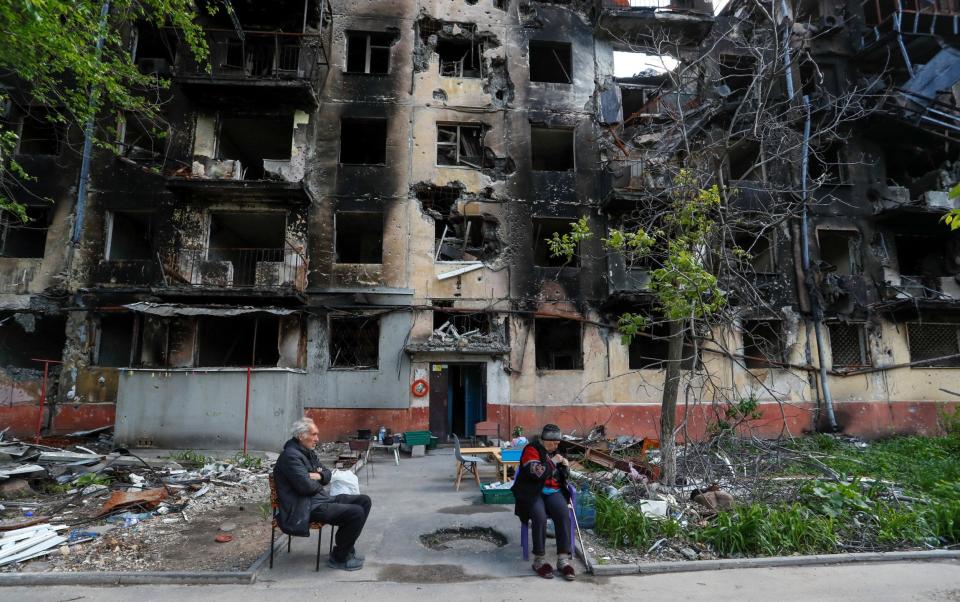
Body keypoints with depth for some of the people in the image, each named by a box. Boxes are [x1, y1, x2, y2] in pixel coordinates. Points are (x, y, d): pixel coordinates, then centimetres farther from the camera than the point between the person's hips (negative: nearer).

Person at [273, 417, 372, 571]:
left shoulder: (308, 453, 16)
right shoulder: (291, 456, -16)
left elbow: (327, 474, 21)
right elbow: (306, 486, -25)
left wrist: (319, 475, -3)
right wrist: (319, 484, -2)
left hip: (323, 499, 10)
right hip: (309, 508, -10)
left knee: (364, 501, 5)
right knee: (356, 513, -23)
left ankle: (347, 549, 15)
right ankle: (339, 558, -2)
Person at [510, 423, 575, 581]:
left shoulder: (554, 451, 16)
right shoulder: (531, 450, -6)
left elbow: (563, 476, 23)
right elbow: (536, 473, -20)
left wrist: (565, 466, 2)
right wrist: (552, 462, -14)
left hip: (553, 492, 5)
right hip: (533, 493, -5)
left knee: (563, 514, -26)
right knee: (540, 516, -33)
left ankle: (564, 559, -24)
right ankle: (539, 559, -19)